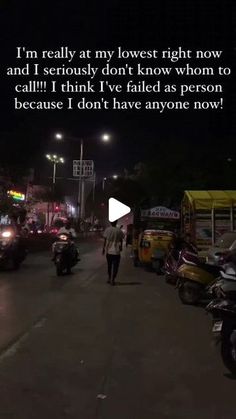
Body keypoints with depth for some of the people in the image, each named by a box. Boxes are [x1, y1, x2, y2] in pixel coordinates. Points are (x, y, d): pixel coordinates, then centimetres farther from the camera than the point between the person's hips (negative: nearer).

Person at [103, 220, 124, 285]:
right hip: (116, 251, -2)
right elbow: (121, 241, 3)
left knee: (109, 265, 18)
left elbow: (105, 240, -3)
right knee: (115, 266, 4)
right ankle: (112, 280, -2)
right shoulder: (119, 231, -5)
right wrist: (120, 247, 18)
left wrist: (103, 249, 7)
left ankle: (109, 278, 28)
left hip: (108, 251, 2)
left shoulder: (107, 230, -5)